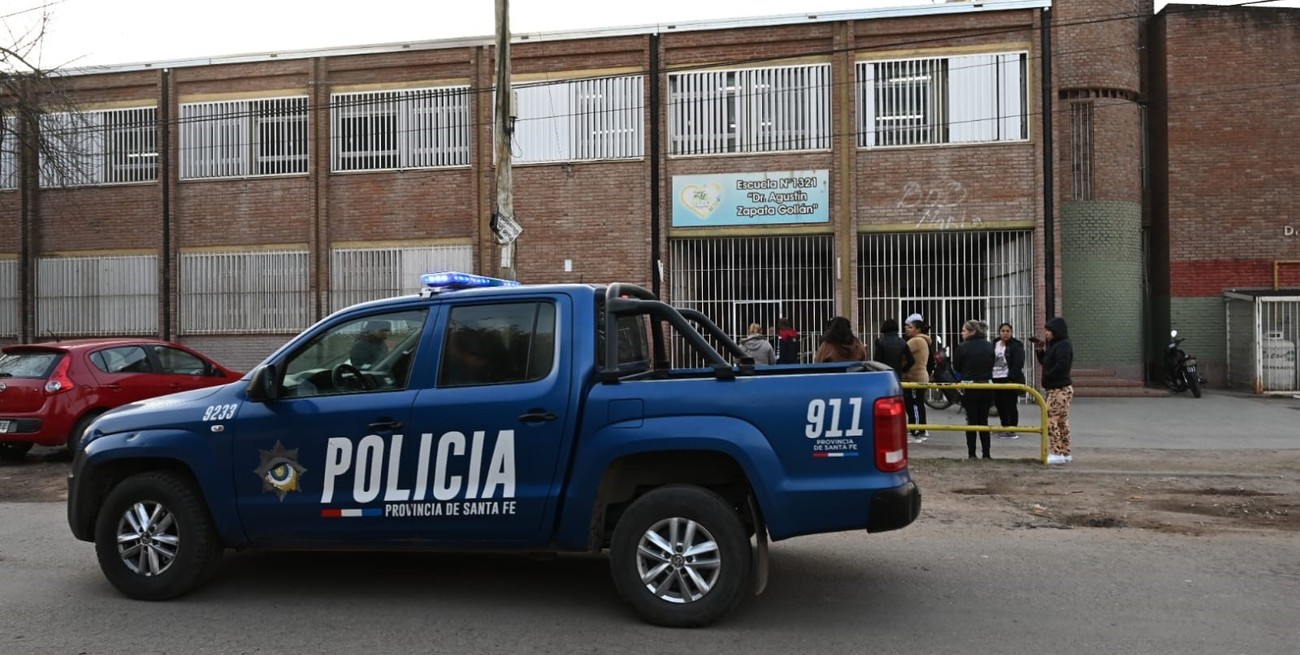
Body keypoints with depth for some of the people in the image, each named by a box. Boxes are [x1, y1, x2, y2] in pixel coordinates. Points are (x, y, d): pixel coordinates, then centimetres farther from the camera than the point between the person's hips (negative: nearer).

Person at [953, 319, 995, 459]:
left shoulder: (963, 347, -12)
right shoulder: (989, 346, 1)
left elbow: (956, 366, -2)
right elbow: (992, 365, 9)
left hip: (969, 387, -3)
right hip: (986, 387, 3)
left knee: (971, 420, 5)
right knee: (984, 420, 12)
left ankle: (972, 453, 6)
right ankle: (986, 453, 11)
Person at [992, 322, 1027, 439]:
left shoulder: (1016, 345, -6)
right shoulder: (994, 345, 12)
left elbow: (1018, 364, -14)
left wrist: (1011, 379, -20)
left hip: (1011, 380, -6)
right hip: (996, 379, 6)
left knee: (1011, 405, -1)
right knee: (999, 404, 11)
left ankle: (1012, 430, 7)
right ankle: (1005, 428, 25)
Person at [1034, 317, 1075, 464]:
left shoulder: (1063, 345, -14)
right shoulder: (1054, 345, 15)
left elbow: (1061, 366, -24)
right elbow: (1046, 362, 20)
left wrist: (1047, 377, -14)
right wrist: (1039, 351, 6)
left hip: (1060, 389, -10)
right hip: (1061, 389, 10)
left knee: (1050, 420, -10)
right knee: (1062, 422, 12)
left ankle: (1056, 453, -9)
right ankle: (1065, 454, 17)